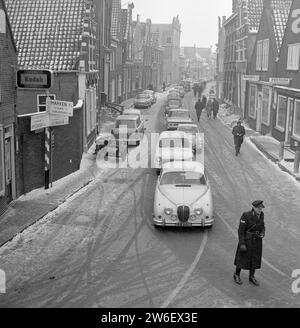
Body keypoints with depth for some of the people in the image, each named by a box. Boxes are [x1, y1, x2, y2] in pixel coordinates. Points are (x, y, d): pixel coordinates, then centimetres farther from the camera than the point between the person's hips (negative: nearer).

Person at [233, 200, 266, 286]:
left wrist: (263, 233, -11)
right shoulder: (246, 216, -21)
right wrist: (242, 244, -19)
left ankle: (252, 277, 32)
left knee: (255, 259, 15)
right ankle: (236, 275, 30)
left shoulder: (261, 215, -5)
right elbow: (241, 230, -17)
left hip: (257, 241, 5)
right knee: (243, 259, 9)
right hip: (246, 240, -5)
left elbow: (262, 227, 9)